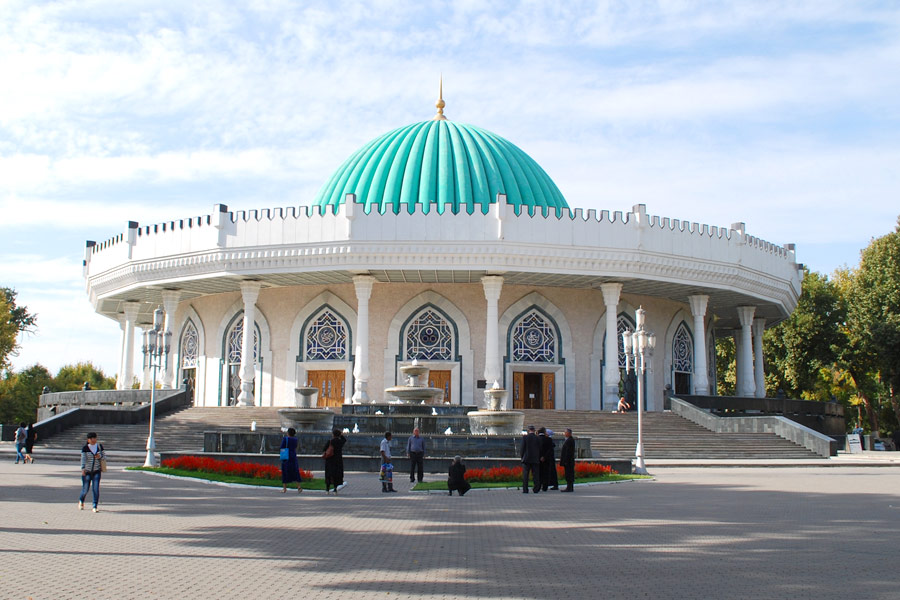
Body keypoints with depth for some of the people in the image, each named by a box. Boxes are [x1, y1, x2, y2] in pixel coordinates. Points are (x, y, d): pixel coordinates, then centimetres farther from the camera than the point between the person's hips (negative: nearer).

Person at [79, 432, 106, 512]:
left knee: (96, 489, -10)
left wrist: (100, 456, -14)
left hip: (97, 471, 1)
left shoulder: (100, 446, 3)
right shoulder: (85, 448, -6)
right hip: (87, 471, -1)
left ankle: (95, 507, -5)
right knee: (85, 489, 5)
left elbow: (104, 457, 9)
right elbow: (83, 458, -14)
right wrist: (83, 468, -27)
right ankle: (81, 501, 37)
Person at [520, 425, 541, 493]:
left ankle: (525, 489, -7)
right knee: (535, 475, 6)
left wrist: (521, 455, 10)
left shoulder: (525, 437, -5)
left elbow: (523, 448, -5)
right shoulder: (537, 438, 1)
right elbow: (540, 449, 4)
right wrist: (539, 458, 17)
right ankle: (536, 489, 3)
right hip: (535, 459, 2)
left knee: (525, 475, 0)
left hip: (526, 459, -2)